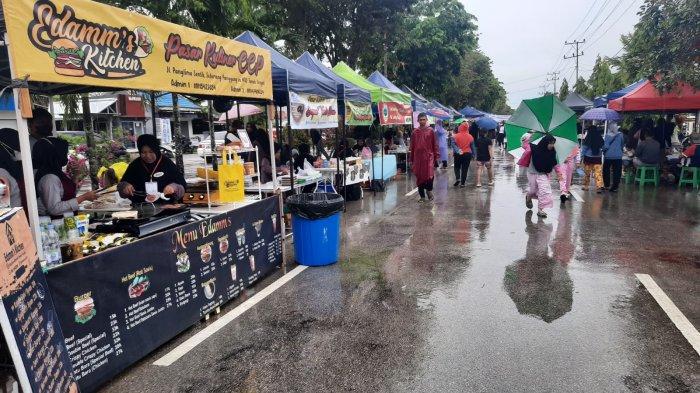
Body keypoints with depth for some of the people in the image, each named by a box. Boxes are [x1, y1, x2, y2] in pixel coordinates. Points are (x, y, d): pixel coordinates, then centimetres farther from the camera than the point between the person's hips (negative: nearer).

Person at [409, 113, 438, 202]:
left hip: (428, 156, -2)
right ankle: (422, 196, 15)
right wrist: (411, 160, 10)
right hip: (418, 157, 2)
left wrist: (436, 156, -2)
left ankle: (429, 189, 13)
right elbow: (412, 147, 11)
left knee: (429, 174, -14)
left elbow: (435, 145, 4)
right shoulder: (415, 132, 8)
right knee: (419, 176, 5)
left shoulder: (431, 131, 3)